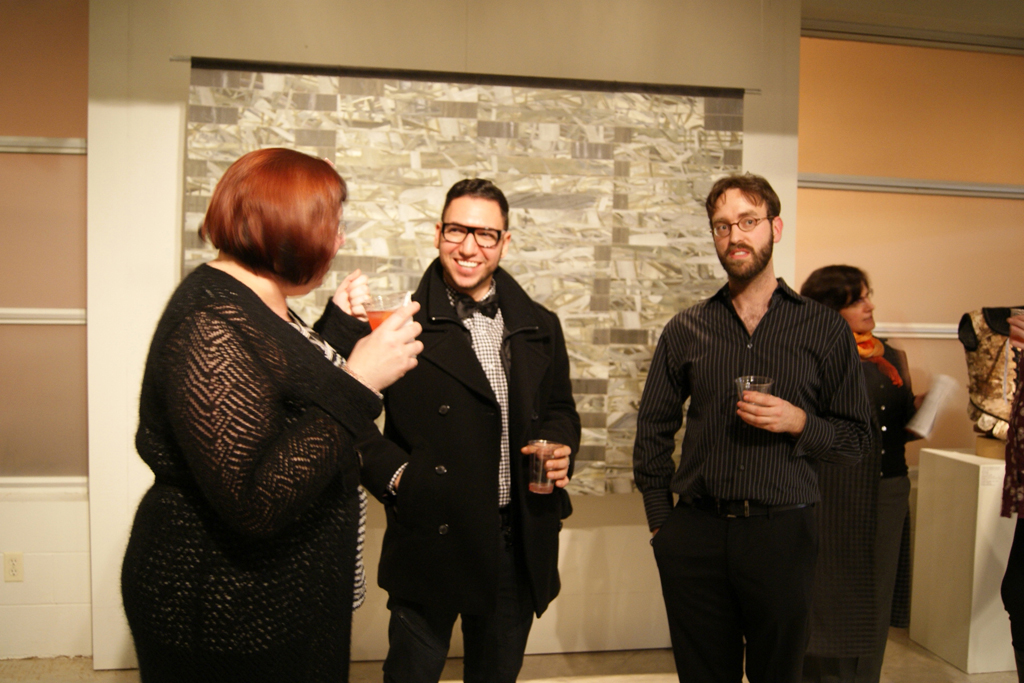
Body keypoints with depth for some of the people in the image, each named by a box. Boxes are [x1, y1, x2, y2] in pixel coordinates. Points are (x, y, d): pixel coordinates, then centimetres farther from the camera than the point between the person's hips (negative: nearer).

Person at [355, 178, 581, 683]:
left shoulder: (540, 326, 7)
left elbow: (560, 408, 17)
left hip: (519, 544, 4)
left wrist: (561, 448, -3)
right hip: (431, 540, -4)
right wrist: (394, 474, -19)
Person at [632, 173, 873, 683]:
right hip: (696, 533, 1)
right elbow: (653, 430, 11)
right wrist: (660, 519, 4)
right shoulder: (686, 329, 6)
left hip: (782, 531, -1)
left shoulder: (824, 329, 2)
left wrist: (799, 422, -14)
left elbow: (856, 439, 5)